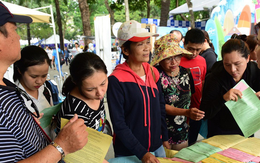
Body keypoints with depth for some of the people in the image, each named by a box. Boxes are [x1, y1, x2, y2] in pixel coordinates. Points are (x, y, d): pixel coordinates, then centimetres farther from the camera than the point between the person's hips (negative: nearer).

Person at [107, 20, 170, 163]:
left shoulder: (153, 72, -1)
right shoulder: (116, 80, -19)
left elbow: (160, 107, 8)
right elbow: (118, 124, -17)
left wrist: (164, 138, 11)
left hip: (157, 147, 5)